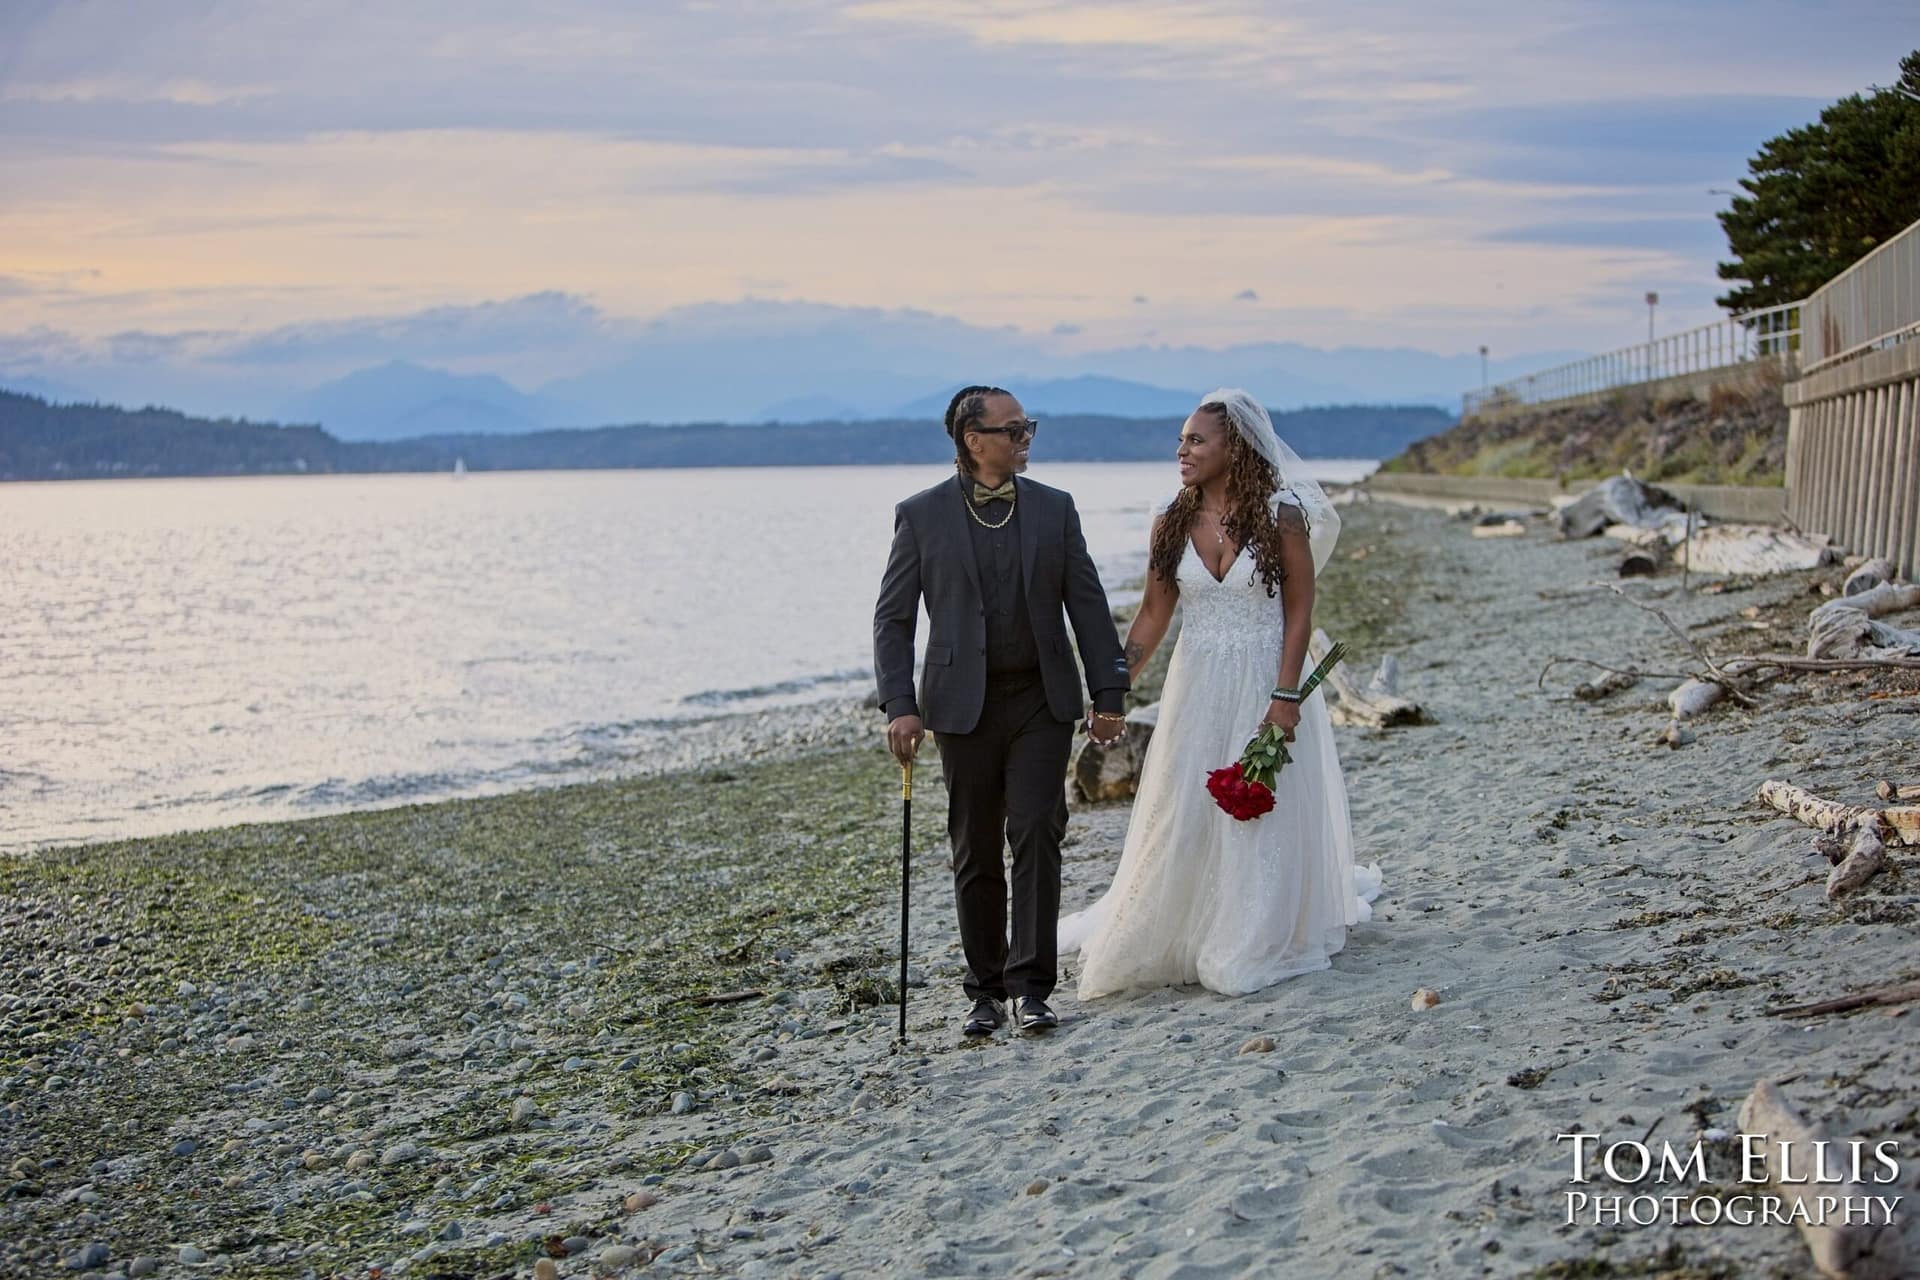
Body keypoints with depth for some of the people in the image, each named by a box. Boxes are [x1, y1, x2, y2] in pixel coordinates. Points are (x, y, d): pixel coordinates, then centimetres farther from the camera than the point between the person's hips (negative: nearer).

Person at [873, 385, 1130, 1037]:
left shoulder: (1054, 508, 6)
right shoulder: (921, 515, 0)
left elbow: (1087, 605, 8)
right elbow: (893, 618, 0)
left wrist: (1108, 693, 4)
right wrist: (899, 705, -10)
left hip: (1043, 700, 1)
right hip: (965, 705, -1)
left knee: (1036, 835, -9)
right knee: (976, 854, 6)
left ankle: (1031, 986, -4)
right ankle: (986, 989, 17)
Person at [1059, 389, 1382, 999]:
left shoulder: (1281, 517, -9)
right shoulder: (1172, 525, 1)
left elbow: (1299, 612, -8)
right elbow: (1152, 618, 5)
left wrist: (1286, 695, -15)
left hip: (1264, 685, -3)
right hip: (1196, 687, 3)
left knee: (1261, 814, 5)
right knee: (1181, 816, 6)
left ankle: (1254, 946, 19)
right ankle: (1176, 937, 21)